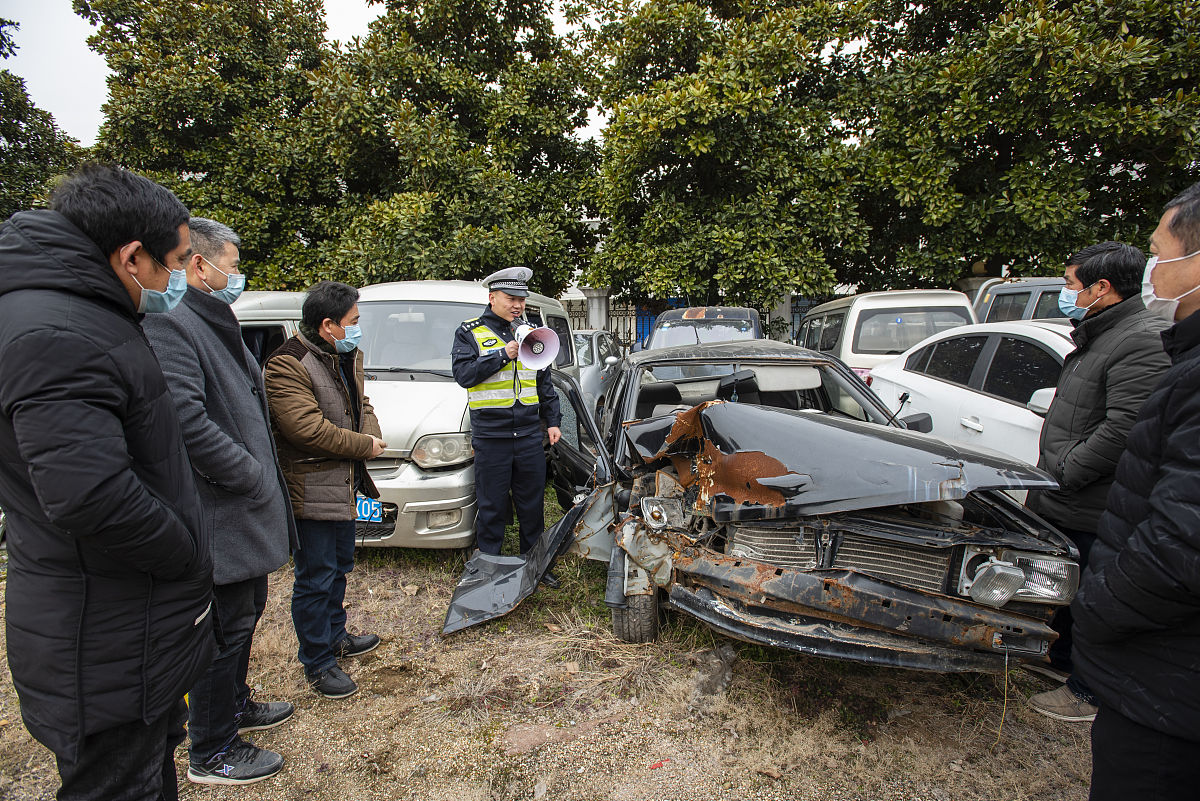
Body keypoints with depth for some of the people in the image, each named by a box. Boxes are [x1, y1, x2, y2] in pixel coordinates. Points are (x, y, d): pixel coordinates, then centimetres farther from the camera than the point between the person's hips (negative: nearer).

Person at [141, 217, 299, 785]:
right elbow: (186, 421, -30)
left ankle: (235, 705, 43)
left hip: (244, 509, 10)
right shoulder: (170, 325, -19)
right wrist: (254, 475, -20)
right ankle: (211, 754, 21)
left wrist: (260, 474, 14)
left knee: (246, 610, 23)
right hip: (221, 515, -10)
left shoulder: (213, 323, 16)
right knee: (226, 626, 3)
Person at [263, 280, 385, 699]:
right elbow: (309, 428, -28)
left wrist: (372, 433, -7)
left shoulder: (347, 355, 8)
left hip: (344, 485, 9)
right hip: (311, 489, -9)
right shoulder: (287, 366, -21)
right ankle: (318, 663, 18)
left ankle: (335, 635, 42)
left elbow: (361, 403, 15)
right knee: (315, 579, 3)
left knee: (339, 566, 23)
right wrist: (366, 446, -19)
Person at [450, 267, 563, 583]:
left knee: (533, 504, 12)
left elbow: (545, 384, 19)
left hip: (530, 435, 4)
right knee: (492, 507, 5)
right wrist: (503, 356, -17)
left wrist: (552, 421, 14)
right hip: (490, 436, -4)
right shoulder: (470, 333, 3)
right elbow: (463, 374, -12)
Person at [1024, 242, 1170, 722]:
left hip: (1093, 516, -10)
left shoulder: (1144, 342, -20)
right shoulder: (1098, 338, 13)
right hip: (1063, 503, 10)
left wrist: (1063, 473, -20)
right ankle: (1062, 658, 42)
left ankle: (1091, 693, 22)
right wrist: (1048, 477, 15)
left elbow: (1126, 430, -28)